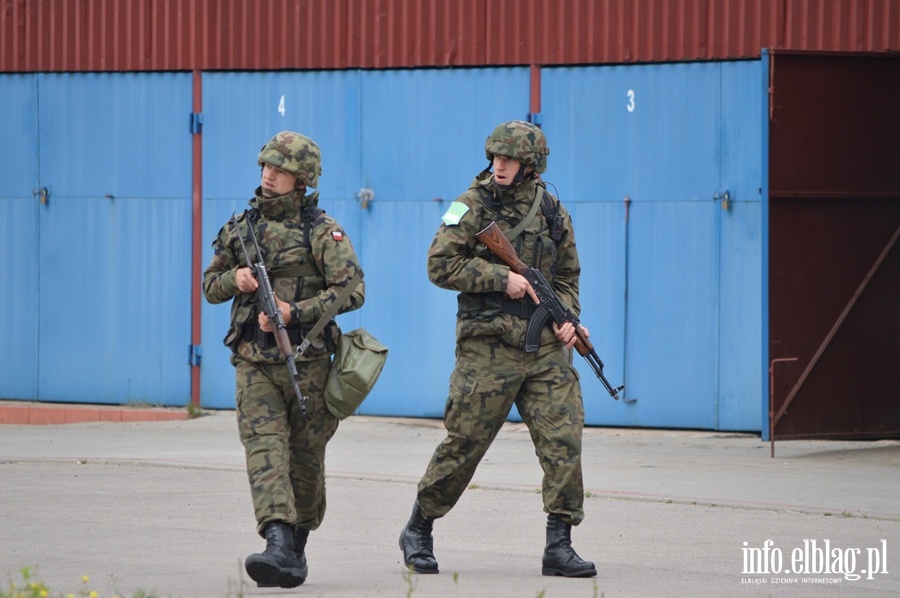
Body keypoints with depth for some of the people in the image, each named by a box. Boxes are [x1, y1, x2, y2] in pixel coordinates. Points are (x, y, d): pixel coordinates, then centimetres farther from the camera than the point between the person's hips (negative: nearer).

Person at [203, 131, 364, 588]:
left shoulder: (322, 230, -3)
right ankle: (278, 548, -28)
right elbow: (210, 285, 19)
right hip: (254, 365, 2)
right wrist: (234, 278, -5)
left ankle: (297, 546, 29)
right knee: (265, 450, -15)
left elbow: (352, 291, -12)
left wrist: (295, 312, -20)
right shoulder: (240, 227, 10)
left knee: (306, 461, 9)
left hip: (307, 363, -2)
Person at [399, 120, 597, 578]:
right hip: (488, 348, -3)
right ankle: (418, 532, 20)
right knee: (464, 442, 2)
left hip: (546, 350, 4)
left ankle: (559, 546, -4)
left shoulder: (553, 213, 11)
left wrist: (566, 318, 3)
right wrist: (501, 278, -14)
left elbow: (567, 277, 22)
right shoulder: (473, 206, -1)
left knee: (564, 438, -8)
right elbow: (441, 265, -8)